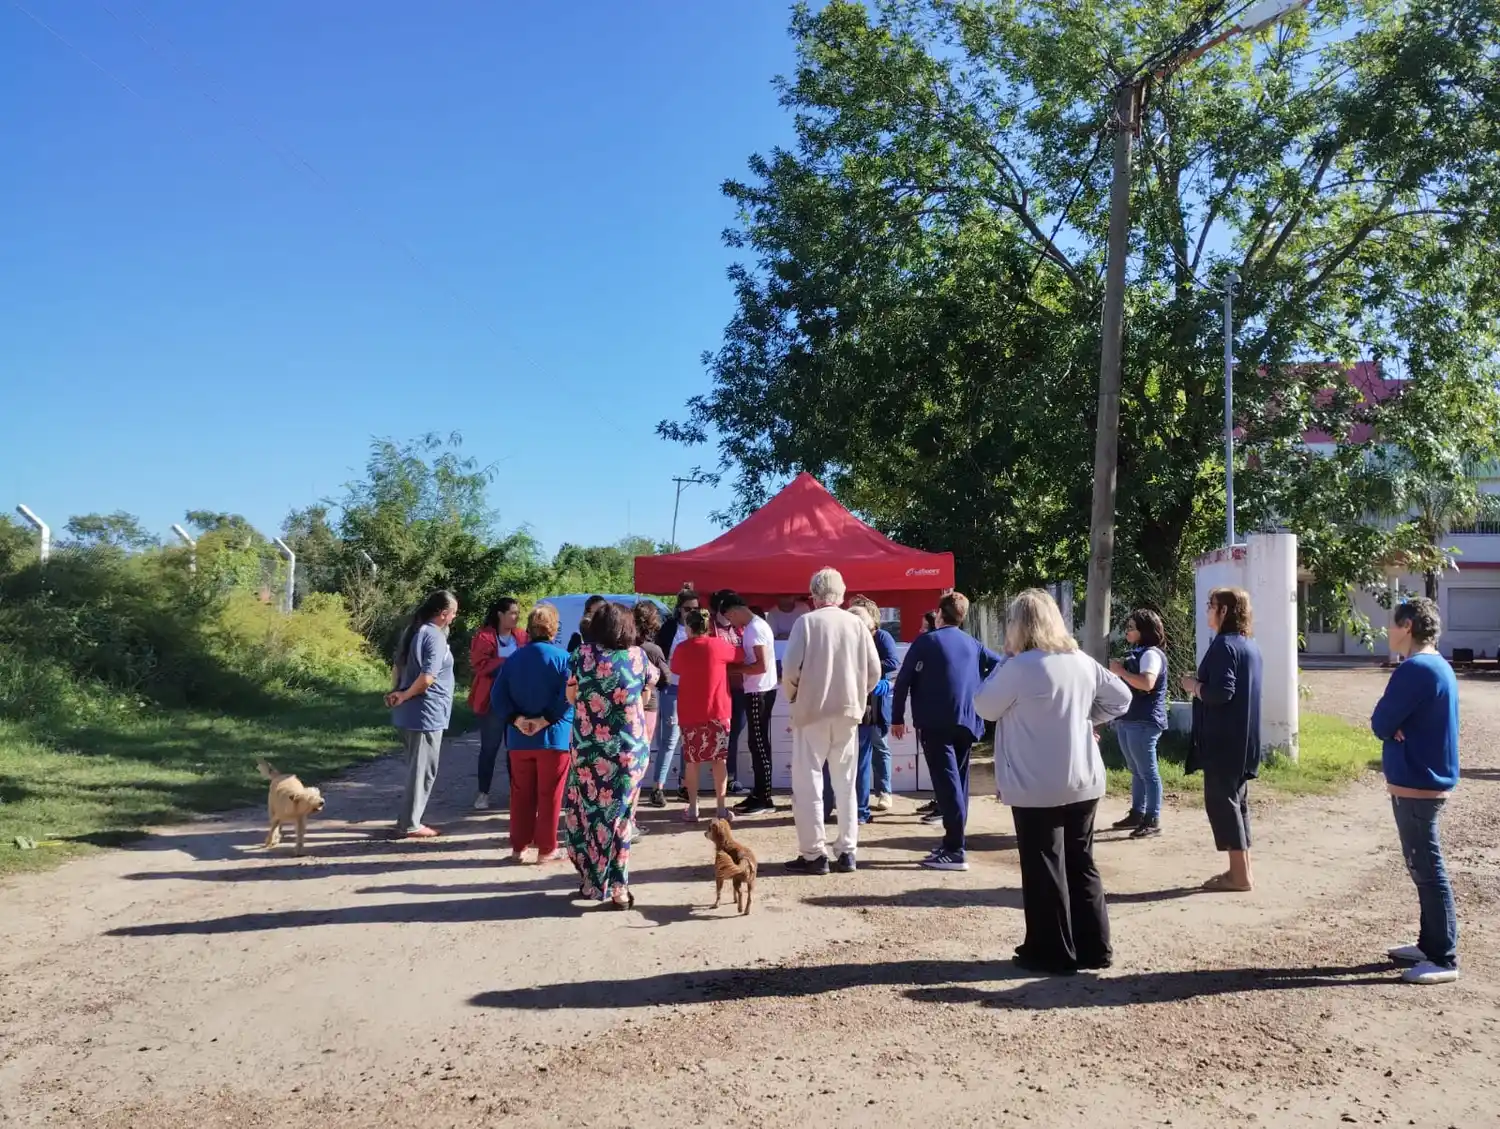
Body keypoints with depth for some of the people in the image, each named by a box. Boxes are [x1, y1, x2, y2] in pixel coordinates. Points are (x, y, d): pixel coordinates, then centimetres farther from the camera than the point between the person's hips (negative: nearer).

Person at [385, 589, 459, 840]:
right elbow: (427, 678, -24)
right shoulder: (435, 636, -17)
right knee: (423, 771, 0)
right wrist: (404, 696, -11)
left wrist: (397, 693, 5)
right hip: (426, 713, -9)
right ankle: (410, 824, 6)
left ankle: (408, 818, 25)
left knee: (416, 768, 19)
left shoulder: (412, 631, 11)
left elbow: (397, 666, 14)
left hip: (408, 713, 9)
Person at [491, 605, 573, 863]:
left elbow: (498, 696, -1)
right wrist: (545, 720, -16)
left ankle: (519, 846, 18)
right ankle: (546, 849, 11)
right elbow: (569, 697, -20)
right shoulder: (563, 658, -8)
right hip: (554, 737, -4)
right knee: (549, 796, 5)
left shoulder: (513, 659, 6)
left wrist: (517, 719, -8)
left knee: (521, 794, 13)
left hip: (519, 738, 4)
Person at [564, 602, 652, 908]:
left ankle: (593, 882, 19)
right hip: (631, 751, 1)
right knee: (619, 817, 11)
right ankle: (618, 888, 12)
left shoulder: (583, 654, -5)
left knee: (588, 814, 13)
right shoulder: (637, 655, -1)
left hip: (589, 750, -1)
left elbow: (571, 695, 5)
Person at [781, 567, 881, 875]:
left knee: (808, 783, 2)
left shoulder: (806, 622, -7)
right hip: (848, 713, 4)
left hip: (812, 711, -4)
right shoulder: (857, 624, 2)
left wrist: (793, 697, 6)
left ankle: (813, 854, 2)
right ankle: (847, 852, 14)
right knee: (846, 784, 12)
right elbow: (874, 671, 1)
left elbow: (790, 668, -13)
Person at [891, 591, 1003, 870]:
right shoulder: (973, 644, 13)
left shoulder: (925, 642, -3)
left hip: (936, 723, -6)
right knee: (957, 779, 15)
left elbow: (903, 680, -6)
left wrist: (898, 717, 2)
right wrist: (978, 694, 23)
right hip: (967, 722, 6)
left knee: (946, 782, -9)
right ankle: (955, 842, 19)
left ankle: (955, 850, -13)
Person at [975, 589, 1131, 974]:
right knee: (1082, 864, 15)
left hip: (1037, 788, -6)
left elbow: (985, 707, -5)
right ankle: (1094, 948, 23)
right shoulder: (1082, 661, 4)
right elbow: (1121, 698, 15)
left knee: (1044, 869, 4)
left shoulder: (1020, 667, -17)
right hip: (1084, 783, 7)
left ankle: (1052, 953, 12)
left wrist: (1004, 661, 1)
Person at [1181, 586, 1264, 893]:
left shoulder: (1224, 645, -17)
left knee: (1220, 801, -3)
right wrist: (1201, 684, 15)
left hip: (1223, 740, -10)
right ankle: (1242, 869, 19)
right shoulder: (1250, 645, 13)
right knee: (1236, 800, 14)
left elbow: (1221, 692, -24)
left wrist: (1193, 685, -8)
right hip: (1242, 738, 10)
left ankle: (1239, 875, -1)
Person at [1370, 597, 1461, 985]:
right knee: (1424, 869, 17)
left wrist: (1391, 725, 1)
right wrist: (1397, 726, -6)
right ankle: (1430, 943, 27)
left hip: (1415, 786, -10)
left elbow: (1381, 724, -17)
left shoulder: (1414, 669, -20)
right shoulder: (1439, 667, 12)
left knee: (1428, 872, -4)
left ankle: (1444, 960, 2)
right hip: (1430, 780, 10)